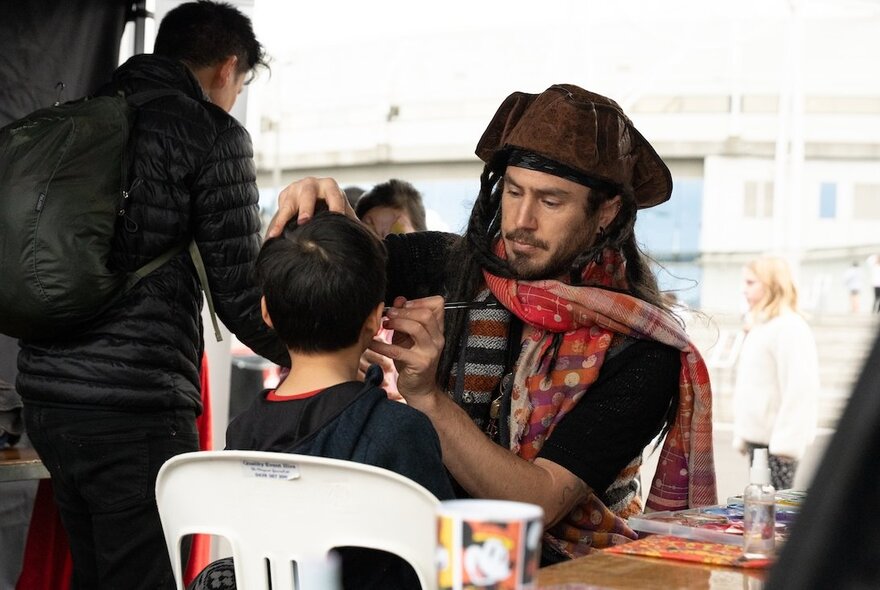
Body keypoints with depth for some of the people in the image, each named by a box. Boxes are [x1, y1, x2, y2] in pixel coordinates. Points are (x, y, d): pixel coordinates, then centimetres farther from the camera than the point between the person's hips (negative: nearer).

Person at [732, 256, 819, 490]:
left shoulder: (789, 328, -13)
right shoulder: (759, 326, 15)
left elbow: (800, 391, -19)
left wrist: (786, 443, -20)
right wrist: (742, 435, 18)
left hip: (776, 444, -9)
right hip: (758, 438, 9)